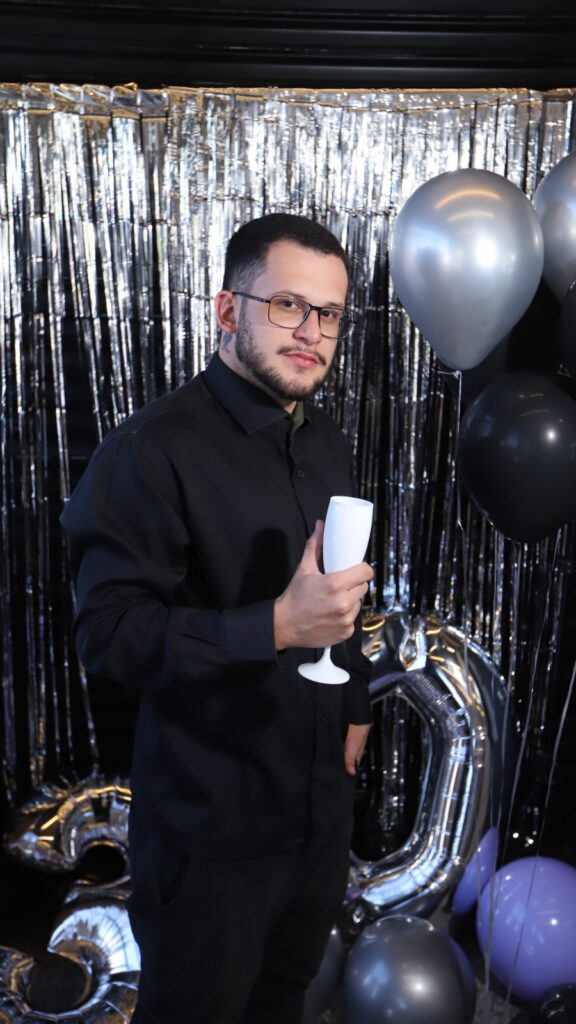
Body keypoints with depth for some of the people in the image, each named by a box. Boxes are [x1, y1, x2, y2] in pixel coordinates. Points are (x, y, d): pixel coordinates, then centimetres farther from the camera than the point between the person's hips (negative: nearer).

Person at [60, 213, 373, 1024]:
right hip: (211, 815, -7)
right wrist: (276, 627, -33)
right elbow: (107, 631, -24)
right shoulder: (156, 447, -20)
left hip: (322, 794, 7)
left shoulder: (328, 445, 6)